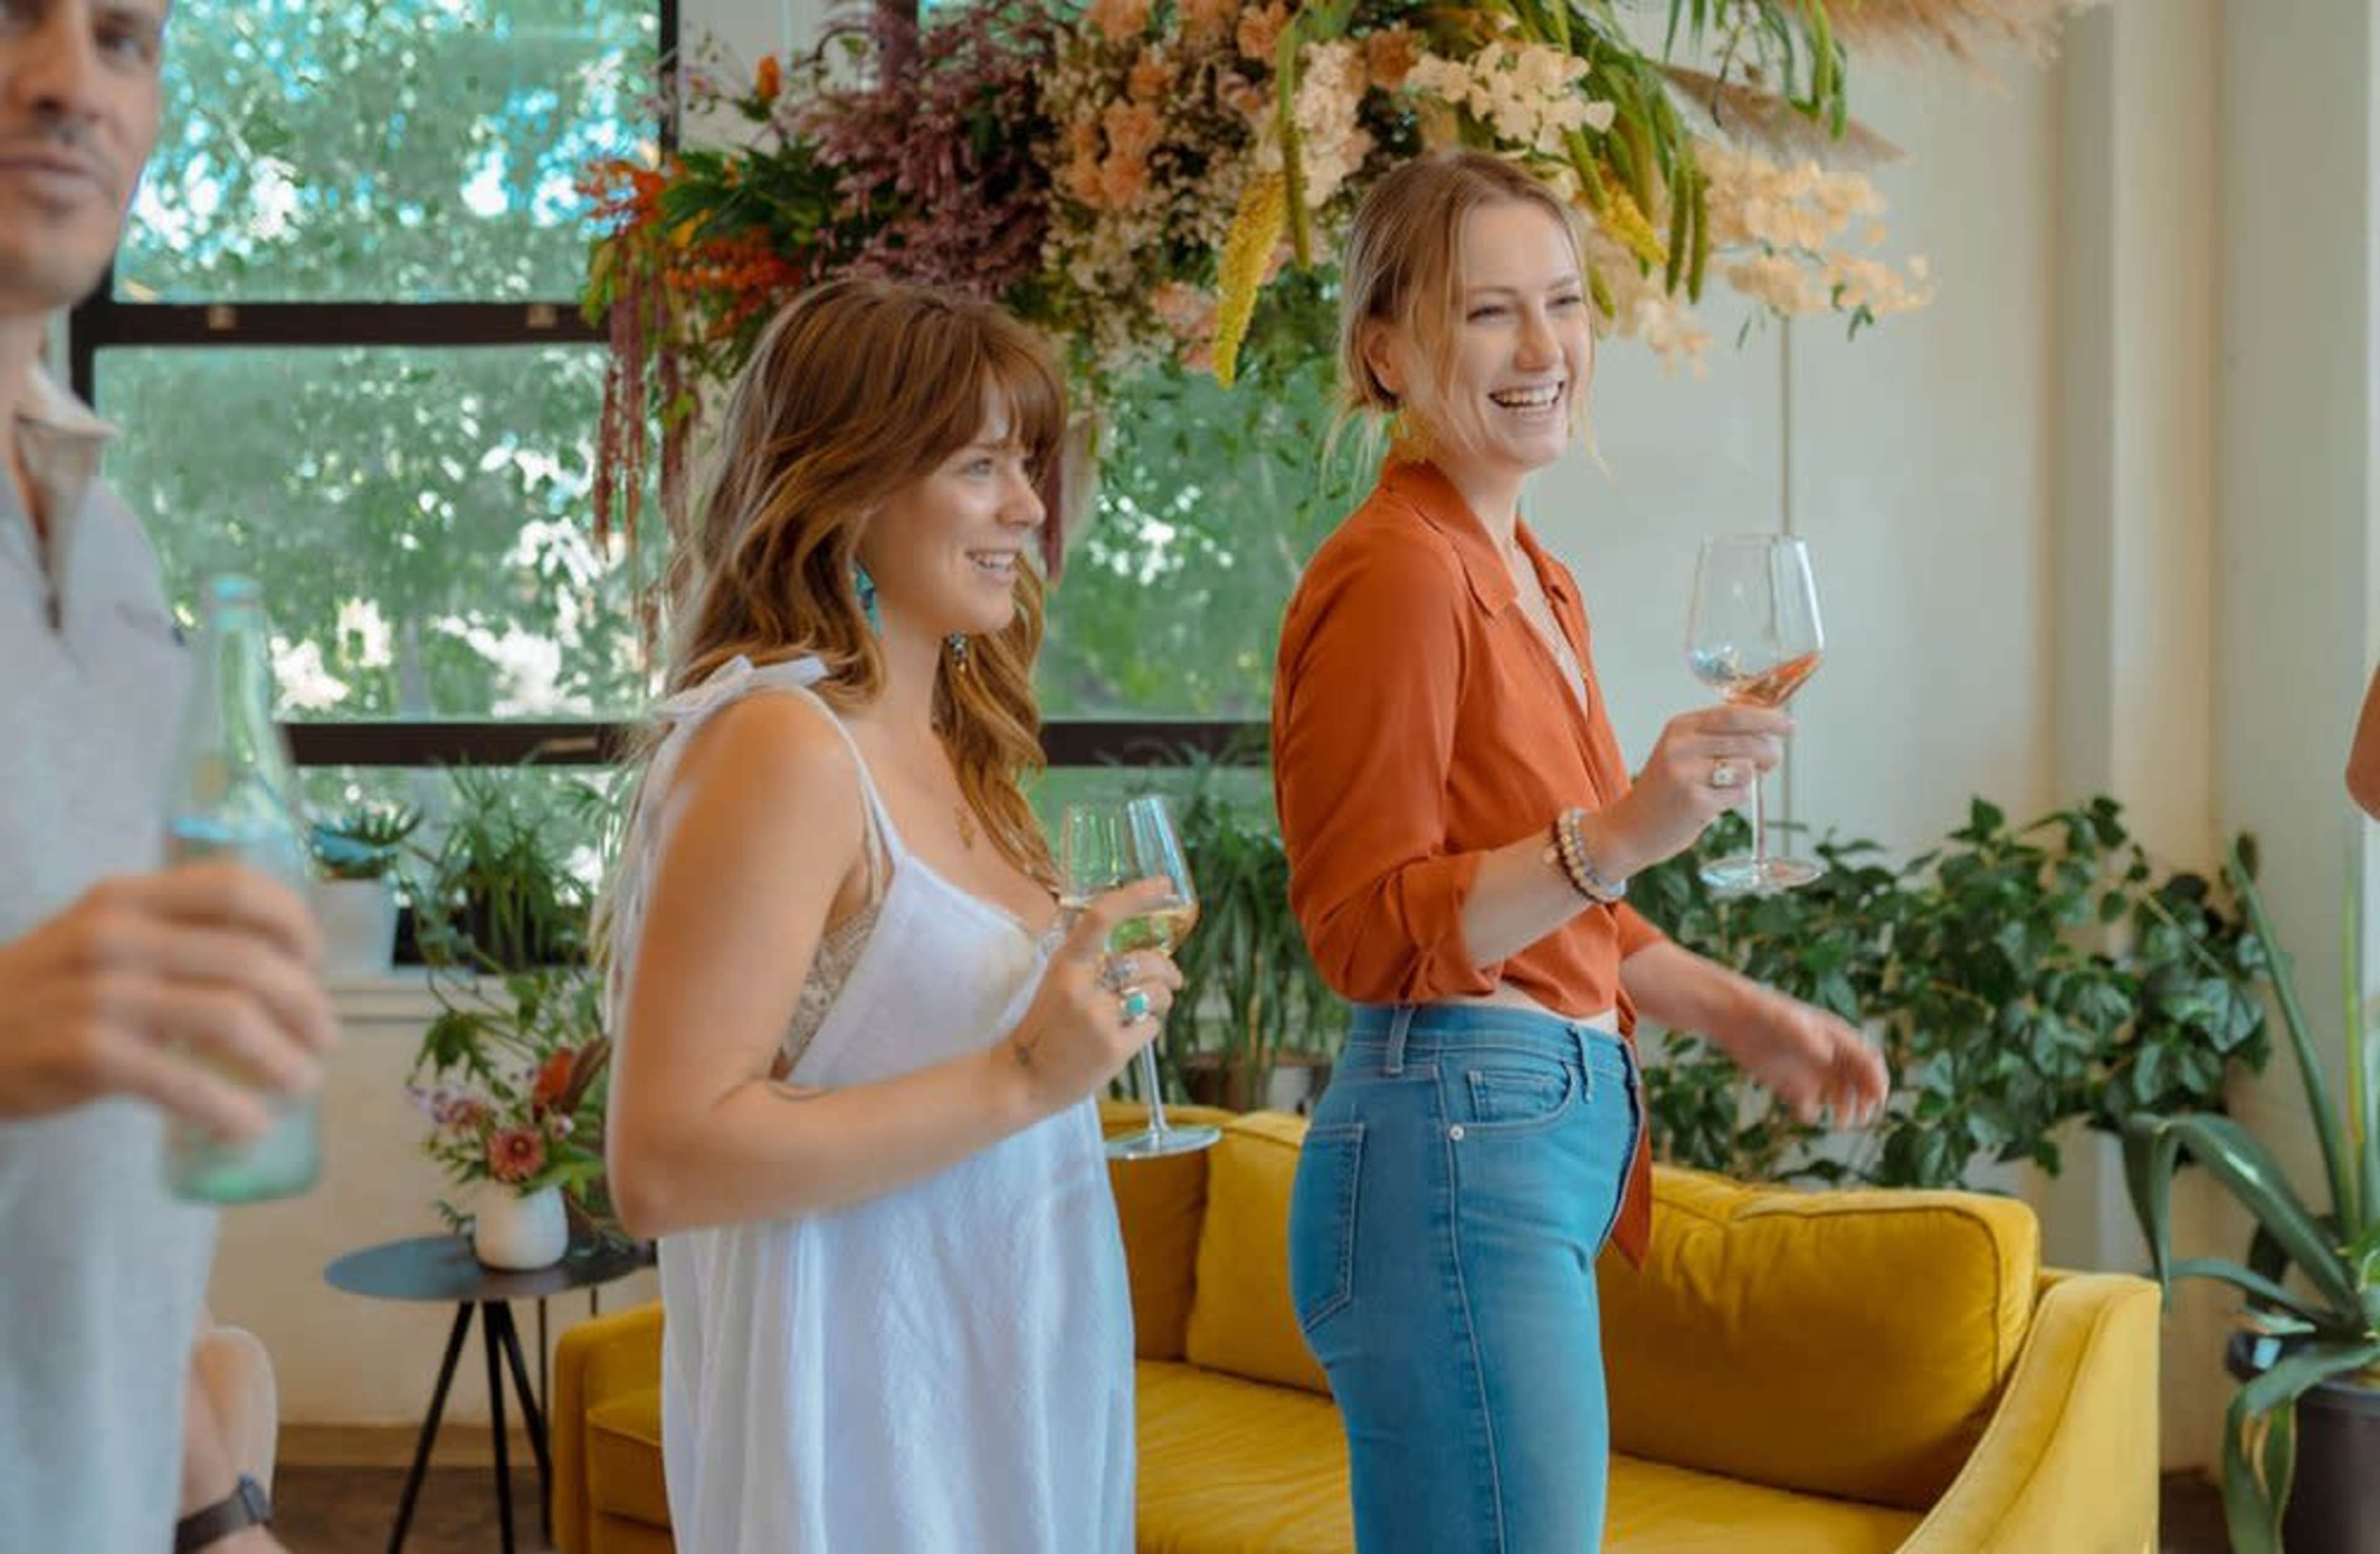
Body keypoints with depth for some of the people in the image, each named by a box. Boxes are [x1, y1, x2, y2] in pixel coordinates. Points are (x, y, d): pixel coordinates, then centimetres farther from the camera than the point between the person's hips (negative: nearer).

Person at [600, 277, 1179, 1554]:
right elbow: (662, 1167, -24)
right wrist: (1021, 1080, -25)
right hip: (865, 1422, -8)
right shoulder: (778, 745, -19)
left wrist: (1092, 1018, 4)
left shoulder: (944, 744, 7)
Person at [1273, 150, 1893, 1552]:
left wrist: (1744, 1015, 18)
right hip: (1455, 1146, -9)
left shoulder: (1532, 577, 14)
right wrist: (1621, 833, -26)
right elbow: (1368, 934, -16)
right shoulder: (1395, 570, -13)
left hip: (1554, 1132, 9)